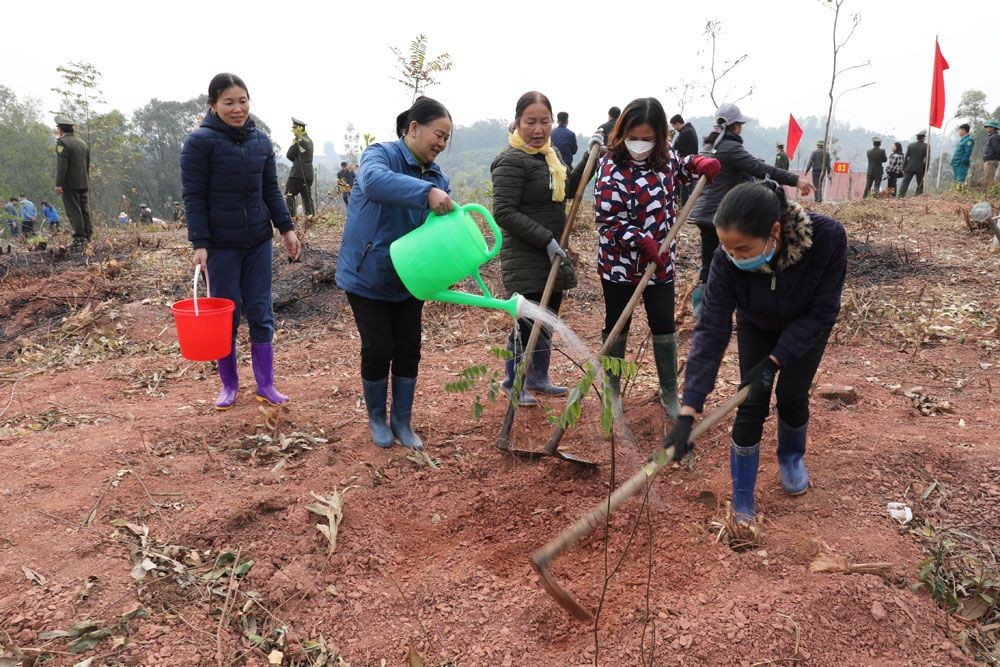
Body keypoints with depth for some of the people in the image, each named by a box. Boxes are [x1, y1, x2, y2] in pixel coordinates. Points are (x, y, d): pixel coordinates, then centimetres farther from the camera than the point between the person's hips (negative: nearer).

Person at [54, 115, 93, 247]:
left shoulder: (62, 143, -8)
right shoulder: (83, 143, 16)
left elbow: (62, 165, -16)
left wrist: (58, 184, -16)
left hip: (70, 184, -7)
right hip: (84, 183, 7)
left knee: (73, 211, -6)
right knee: (85, 210, 9)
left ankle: (79, 238, -8)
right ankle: (87, 236, 10)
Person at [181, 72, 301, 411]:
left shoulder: (261, 140, 6)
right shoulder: (200, 141, -8)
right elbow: (193, 196, -10)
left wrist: (286, 228, 5)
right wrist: (199, 243, -15)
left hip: (258, 242, 4)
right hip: (221, 245, -4)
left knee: (261, 314, 7)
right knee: (226, 316, 5)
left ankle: (266, 385, 17)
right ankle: (229, 385, 21)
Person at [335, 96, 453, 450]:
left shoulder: (438, 177, 3)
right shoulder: (381, 154, -16)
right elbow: (372, 180, -41)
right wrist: (426, 192, -51)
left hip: (408, 280, 5)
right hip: (367, 276, -5)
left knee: (409, 350, 7)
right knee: (378, 348, -1)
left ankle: (402, 421, 23)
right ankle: (377, 418, 23)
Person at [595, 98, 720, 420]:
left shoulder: (665, 158, 0)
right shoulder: (612, 168, -17)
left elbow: (683, 166, 25)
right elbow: (608, 220, -20)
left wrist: (700, 163, 3)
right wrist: (642, 241, -29)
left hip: (660, 263, 4)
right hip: (619, 263, -4)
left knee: (664, 326, 10)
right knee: (616, 327, 10)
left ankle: (670, 394, 24)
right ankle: (611, 390, 28)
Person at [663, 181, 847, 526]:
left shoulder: (828, 237, -40)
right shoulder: (728, 259, -37)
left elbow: (822, 313, -26)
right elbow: (711, 331, -37)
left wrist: (773, 361, -29)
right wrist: (687, 413, -42)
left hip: (807, 325, 0)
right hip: (757, 325, 0)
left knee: (792, 396, -1)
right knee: (752, 402, -7)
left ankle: (792, 457, 34)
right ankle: (741, 500, 8)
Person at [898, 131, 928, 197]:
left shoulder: (910, 145, 2)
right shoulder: (926, 146, -4)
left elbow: (906, 157, 3)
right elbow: (927, 159, -4)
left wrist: (903, 168, 8)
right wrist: (926, 170, 1)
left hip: (910, 168, 1)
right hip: (920, 169, -1)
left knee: (905, 182, 2)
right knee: (920, 184, 11)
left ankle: (901, 196, -8)